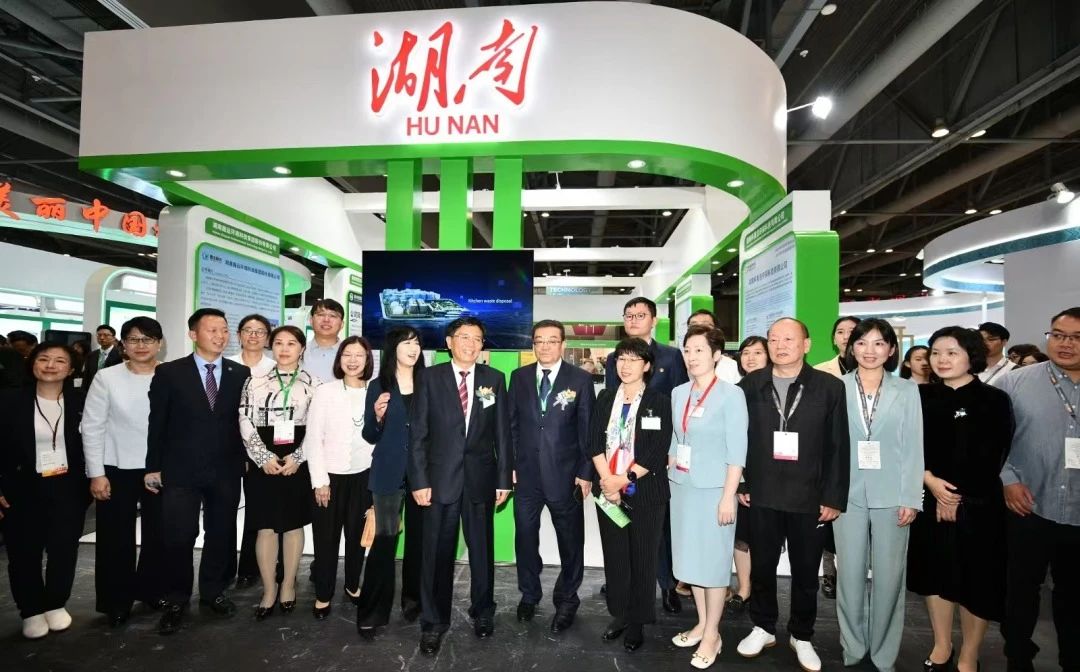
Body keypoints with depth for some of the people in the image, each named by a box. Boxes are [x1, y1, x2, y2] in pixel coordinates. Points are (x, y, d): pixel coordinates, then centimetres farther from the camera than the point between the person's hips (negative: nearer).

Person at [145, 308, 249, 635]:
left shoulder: (241, 374, 2)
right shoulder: (169, 372, -1)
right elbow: (157, 423, 1)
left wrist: (245, 460, 2)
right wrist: (153, 467, -1)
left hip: (226, 471, 2)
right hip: (180, 470, -2)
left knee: (221, 535, 12)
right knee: (178, 538, 4)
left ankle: (213, 591, 31)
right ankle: (176, 601, 23)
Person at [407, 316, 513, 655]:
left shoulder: (494, 379, 2)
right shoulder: (431, 377, -2)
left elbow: (502, 432, 3)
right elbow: (418, 433, -3)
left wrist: (504, 478, 0)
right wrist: (419, 480, -8)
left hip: (480, 477, 2)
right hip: (441, 477, -1)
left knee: (482, 548, 15)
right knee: (437, 552, 7)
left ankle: (482, 611, 36)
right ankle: (433, 621, 25)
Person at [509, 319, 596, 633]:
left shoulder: (581, 379, -4)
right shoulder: (519, 377, 4)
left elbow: (588, 430, -4)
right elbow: (511, 424, 6)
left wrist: (586, 473, -7)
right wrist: (509, 465, 2)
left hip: (565, 475, -2)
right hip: (526, 474, 3)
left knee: (570, 541, 11)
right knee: (525, 537, 14)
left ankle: (567, 599, 31)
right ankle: (529, 594, 36)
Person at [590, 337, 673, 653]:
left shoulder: (660, 401, -4)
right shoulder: (605, 398, 7)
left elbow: (658, 452, -10)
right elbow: (594, 441, 1)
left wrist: (623, 481, -13)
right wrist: (607, 480, -12)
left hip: (645, 491, -3)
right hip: (607, 490, 3)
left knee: (642, 559, 7)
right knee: (614, 555, 12)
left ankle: (637, 622, 23)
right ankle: (619, 614, 29)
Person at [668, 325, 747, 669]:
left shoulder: (731, 394, -11)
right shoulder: (678, 393, 5)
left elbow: (737, 451, -12)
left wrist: (728, 497, -15)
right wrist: (671, 476, 9)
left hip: (713, 488, -5)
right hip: (682, 486, 5)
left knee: (714, 560, 5)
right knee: (691, 556, 14)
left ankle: (712, 634, 20)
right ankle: (702, 623, 31)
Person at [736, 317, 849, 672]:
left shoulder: (830, 387, -5)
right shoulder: (750, 385, 0)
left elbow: (838, 447, -4)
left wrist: (834, 497, -5)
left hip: (809, 497, -1)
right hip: (762, 495, 1)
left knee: (805, 572, 14)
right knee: (761, 566, 15)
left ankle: (802, 636, 35)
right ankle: (763, 627, 35)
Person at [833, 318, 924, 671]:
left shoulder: (907, 390, 3)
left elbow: (913, 447, 1)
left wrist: (911, 499, -4)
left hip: (891, 496, 0)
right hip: (848, 494, 0)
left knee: (888, 577, 8)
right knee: (850, 575, 7)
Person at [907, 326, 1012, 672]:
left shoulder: (994, 400, -4)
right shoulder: (921, 396, 3)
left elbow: (992, 458, -7)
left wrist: (957, 495, -10)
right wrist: (931, 481, -14)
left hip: (977, 503, -2)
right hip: (930, 500, 3)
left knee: (975, 577, 6)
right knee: (937, 572, 12)